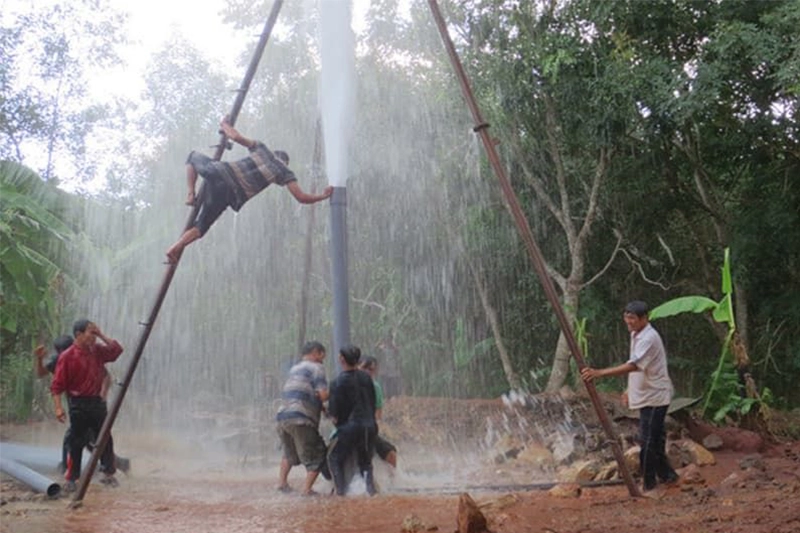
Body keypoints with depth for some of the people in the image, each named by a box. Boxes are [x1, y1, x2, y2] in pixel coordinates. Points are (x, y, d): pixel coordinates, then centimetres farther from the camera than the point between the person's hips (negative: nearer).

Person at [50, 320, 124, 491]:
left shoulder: (97, 350, 6)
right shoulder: (67, 356, -11)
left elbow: (117, 350, 5)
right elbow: (57, 385, -11)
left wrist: (101, 336, -3)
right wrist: (58, 407, -19)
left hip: (97, 401, 5)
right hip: (78, 404, -5)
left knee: (105, 438, 5)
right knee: (77, 443, 1)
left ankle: (108, 474, 15)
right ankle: (71, 479, 10)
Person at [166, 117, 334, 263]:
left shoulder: (262, 148, 17)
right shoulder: (285, 173, 12)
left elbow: (235, 136, 9)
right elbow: (302, 198, 6)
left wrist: (225, 124, 29)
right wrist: (323, 196, 23)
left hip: (220, 173, 2)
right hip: (230, 194, -2)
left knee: (193, 156, 35)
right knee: (200, 227, 14)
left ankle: (191, 194, 18)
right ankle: (176, 247, -12)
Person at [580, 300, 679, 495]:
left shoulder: (649, 338, -22)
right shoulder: (636, 335, 10)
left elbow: (633, 366, -35)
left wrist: (599, 373, -41)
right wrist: (630, 389, 20)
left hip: (654, 397, -10)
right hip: (646, 395, 10)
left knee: (648, 440, -7)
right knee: (655, 438, 17)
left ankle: (648, 483, 1)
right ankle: (666, 474, 29)